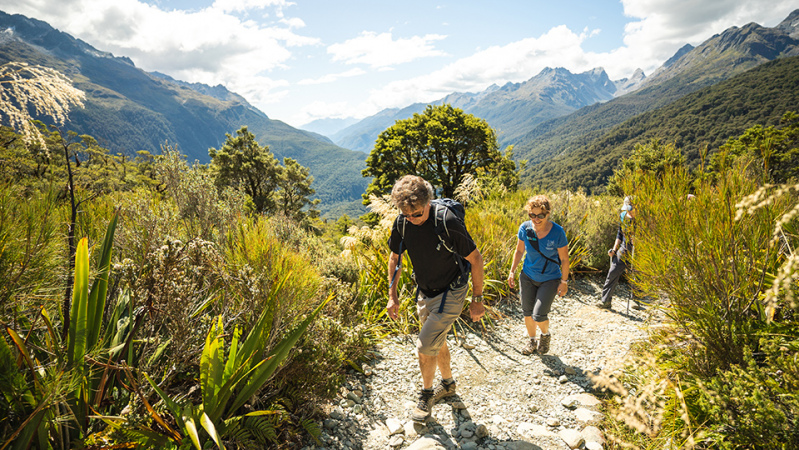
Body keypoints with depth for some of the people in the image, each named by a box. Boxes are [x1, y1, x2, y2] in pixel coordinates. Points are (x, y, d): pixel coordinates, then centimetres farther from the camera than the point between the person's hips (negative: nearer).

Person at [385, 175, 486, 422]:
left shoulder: (447, 222, -28)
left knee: (425, 346, -8)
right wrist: (392, 296, 3)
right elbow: (394, 257, 5)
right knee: (436, 342, 21)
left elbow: (475, 259, -18)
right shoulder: (402, 223, -11)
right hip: (425, 293, 6)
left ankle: (426, 393, 19)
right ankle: (448, 383, 46)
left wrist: (477, 299, -12)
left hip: (450, 294, -6)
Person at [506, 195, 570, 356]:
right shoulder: (525, 228, -12)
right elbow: (519, 251, 4)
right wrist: (512, 271, 5)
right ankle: (531, 340, 38)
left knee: (539, 315, -10)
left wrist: (564, 281, -5)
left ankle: (545, 335, 25)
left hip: (550, 279, -3)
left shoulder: (557, 232, -20)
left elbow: (564, 259, -9)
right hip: (528, 277, 3)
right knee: (527, 312, 11)